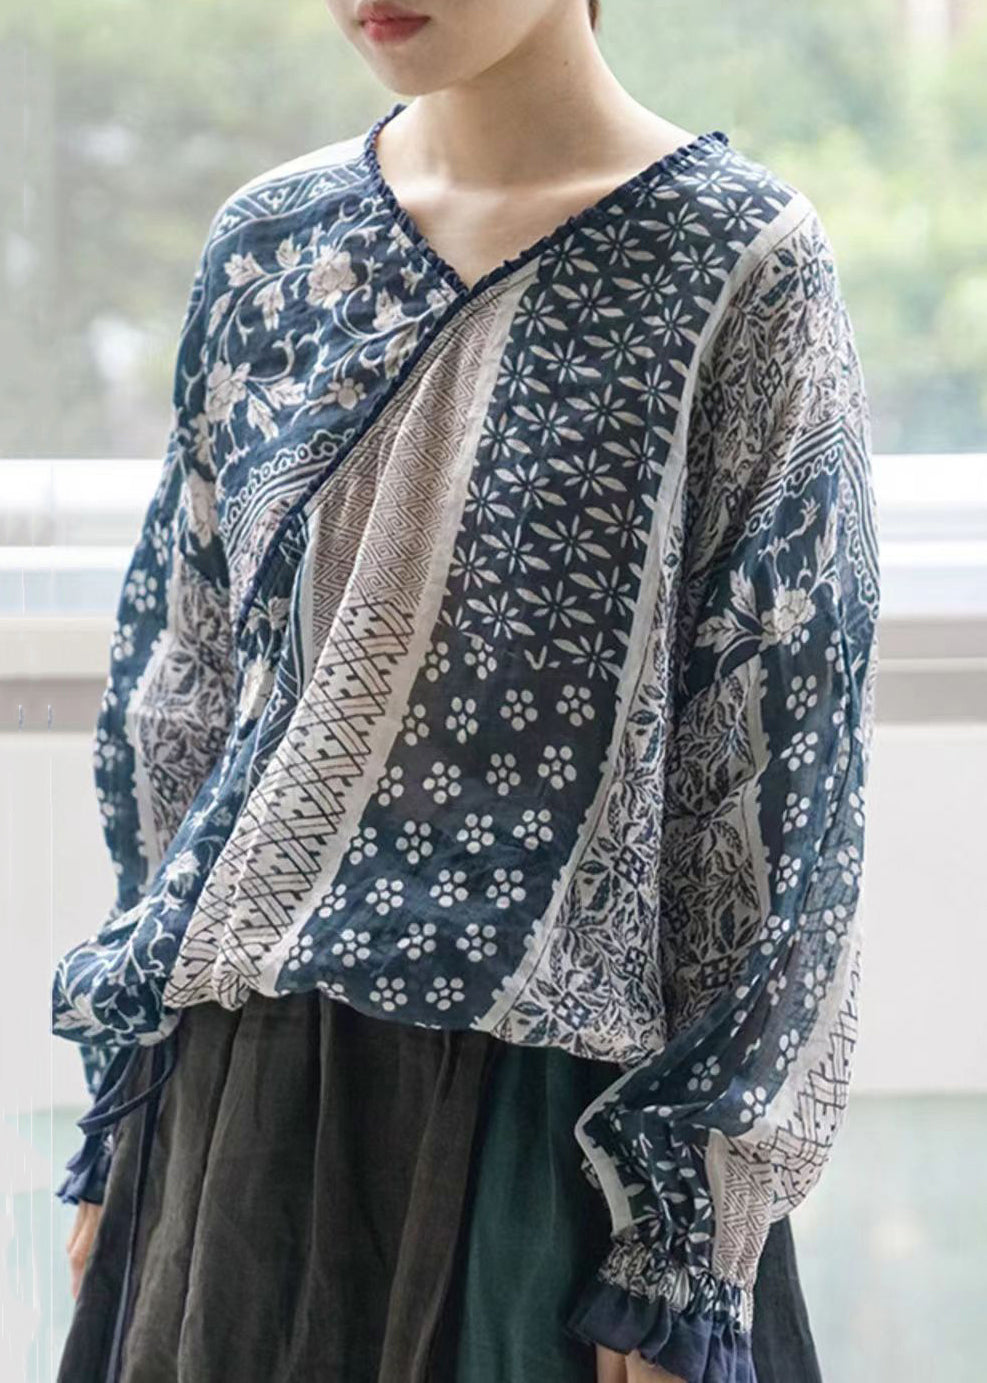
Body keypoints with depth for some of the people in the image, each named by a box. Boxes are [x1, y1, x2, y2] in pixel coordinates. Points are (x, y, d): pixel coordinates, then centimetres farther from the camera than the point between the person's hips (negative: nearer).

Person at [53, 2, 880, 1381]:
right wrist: (118, 1124, 10)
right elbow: (174, 699, 11)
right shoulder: (267, 245, 6)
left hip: (562, 1113, -4)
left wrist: (680, 1261, -11)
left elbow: (780, 790, -10)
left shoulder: (740, 267, -9)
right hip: (244, 1100, 4)